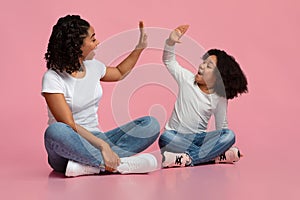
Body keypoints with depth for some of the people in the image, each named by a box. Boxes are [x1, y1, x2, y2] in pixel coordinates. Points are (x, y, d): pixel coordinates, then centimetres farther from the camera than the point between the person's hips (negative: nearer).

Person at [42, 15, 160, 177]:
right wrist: (102, 145, -32)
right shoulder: (53, 78, -13)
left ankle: (90, 165, -28)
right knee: (55, 132, -40)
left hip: (94, 140, 6)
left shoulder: (93, 67, 8)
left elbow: (120, 73, 31)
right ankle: (120, 164, -33)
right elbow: (69, 125, -22)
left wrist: (140, 48, 26)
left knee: (151, 124, -10)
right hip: (70, 148, -6)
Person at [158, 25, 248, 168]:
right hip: (176, 135, 0)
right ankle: (217, 156, -33)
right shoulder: (187, 79, 1)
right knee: (165, 138, -36)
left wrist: (228, 146, -7)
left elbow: (222, 127, 4)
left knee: (229, 135, -27)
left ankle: (187, 159, -37)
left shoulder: (219, 99, -1)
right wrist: (171, 42, -13)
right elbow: (169, 60, 3)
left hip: (199, 138, 0)